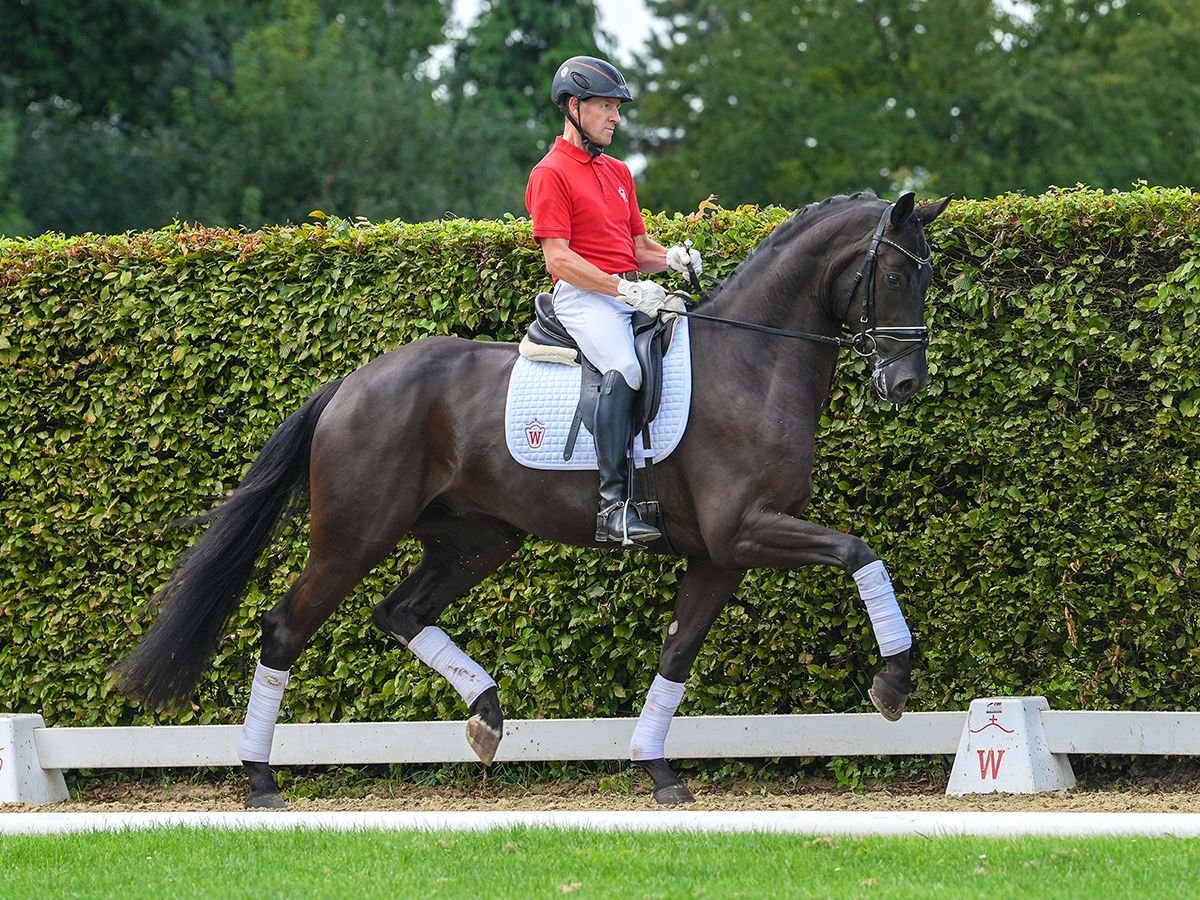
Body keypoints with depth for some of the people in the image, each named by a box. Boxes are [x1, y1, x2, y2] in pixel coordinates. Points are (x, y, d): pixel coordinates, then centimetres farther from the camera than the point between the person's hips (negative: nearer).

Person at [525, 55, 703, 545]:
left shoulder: (618, 172, 23)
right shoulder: (551, 174, -3)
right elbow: (559, 258, -12)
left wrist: (671, 257, 1)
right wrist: (625, 289, -20)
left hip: (631, 293, 8)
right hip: (583, 297, -8)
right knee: (624, 368, -33)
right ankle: (613, 506, -38)